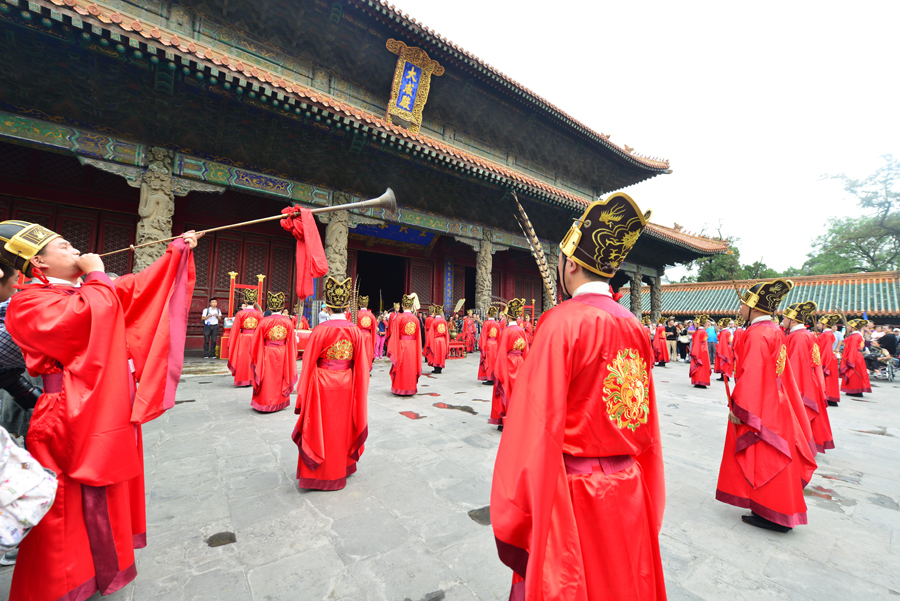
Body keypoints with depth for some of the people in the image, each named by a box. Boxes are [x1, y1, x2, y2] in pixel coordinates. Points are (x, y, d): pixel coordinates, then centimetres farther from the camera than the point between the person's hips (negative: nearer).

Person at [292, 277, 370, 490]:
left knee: (322, 427, 12)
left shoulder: (321, 330, -16)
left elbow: (308, 363, -10)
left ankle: (321, 474, 26)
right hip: (346, 385, 3)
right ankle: (342, 467, 37)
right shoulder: (356, 332, -7)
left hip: (323, 385, -3)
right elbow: (362, 365, -2)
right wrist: (359, 390, 9)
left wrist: (303, 393, 1)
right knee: (342, 426, 20)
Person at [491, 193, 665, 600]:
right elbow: (647, 423, 8)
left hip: (572, 493, -6)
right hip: (629, 491, 7)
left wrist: (516, 518, -11)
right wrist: (650, 502, 21)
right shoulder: (635, 328, 0)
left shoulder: (562, 322, -21)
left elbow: (539, 426, -21)